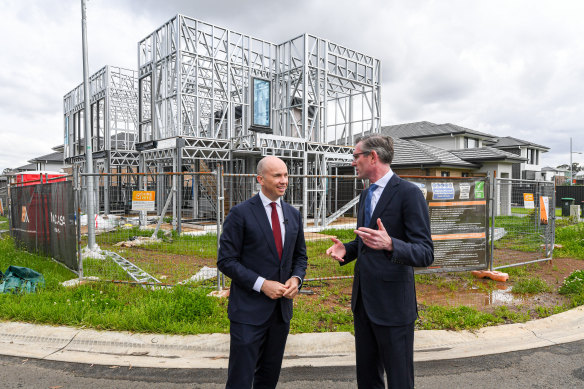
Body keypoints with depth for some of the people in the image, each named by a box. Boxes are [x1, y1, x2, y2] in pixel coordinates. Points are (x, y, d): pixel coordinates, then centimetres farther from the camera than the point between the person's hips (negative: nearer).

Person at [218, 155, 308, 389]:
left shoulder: (293, 215, 7)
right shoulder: (240, 214, -10)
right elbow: (226, 261, -11)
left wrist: (296, 278, -6)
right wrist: (262, 284, -19)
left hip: (281, 308, 5)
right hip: (249, 310, -5)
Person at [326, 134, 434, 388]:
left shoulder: (408, 193, -14)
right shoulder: (366, 195, 12)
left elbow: (425, 255, -17)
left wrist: (389, 244, -36)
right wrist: (345, 249, 1)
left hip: (393, 304, -7)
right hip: (363, 301, 8)